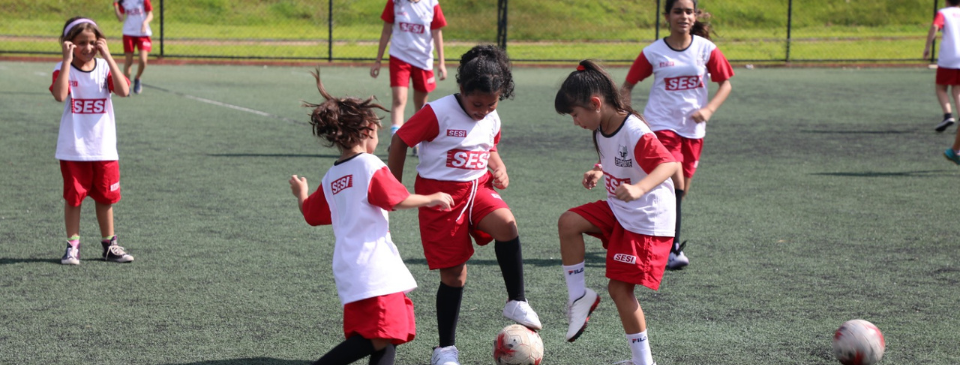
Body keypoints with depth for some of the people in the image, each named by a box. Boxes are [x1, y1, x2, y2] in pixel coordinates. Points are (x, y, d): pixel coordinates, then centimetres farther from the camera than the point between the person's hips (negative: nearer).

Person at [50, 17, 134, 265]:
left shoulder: (104, 67, 1)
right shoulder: (63, 69, -6)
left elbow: (123, 91, -17)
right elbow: (60, 95, -26)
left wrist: (108, 57, -19)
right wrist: (67, 60, -25)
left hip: (104, 149, 2)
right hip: (73, 150, -2)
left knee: (105, 197, 11)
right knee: (73, 197, 4)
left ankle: (109, 245, 23)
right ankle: (72, 246, 13)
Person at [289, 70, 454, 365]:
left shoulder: (331, 178, 14)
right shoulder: (370, 165, -7)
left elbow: (312, 215, 25)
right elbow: (397, 200, -13)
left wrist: (301, 194, 45)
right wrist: (432, 199, 2)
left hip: (348, 271, 9)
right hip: (375, 269, -9)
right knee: (381, 337, -12)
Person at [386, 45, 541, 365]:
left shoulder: (491, 120, 2)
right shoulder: (438, 113, -17)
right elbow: (400, 141, -10)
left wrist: (498, 168, 0)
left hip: (477, 187, 4)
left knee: (506, 225, -29)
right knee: (453, 275, 0)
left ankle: (516, 302, -14)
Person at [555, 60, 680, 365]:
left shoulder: (635, 133, -25)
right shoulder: (602, 129, 3)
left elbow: (670, 164, -37)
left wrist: (638, 188, -53)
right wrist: (599, 173, 2)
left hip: (647, 220, -8)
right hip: (617, 210, 8)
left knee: (619, 288, -7)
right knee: (568, 222, -14)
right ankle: (579, 296, -1)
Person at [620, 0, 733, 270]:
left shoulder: (706, 49, 0)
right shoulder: (653, 53, -4)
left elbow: (725, 84, 5)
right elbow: (627, 87, 5)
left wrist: (709, 110, -11)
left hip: (693, 128, 3)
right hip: (661, 124, -3)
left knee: (680, 192, 9)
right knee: (675, 183, -20)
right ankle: (673, 249, -20)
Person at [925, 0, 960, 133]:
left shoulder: (942, 13, 2)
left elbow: (934, 27, -16)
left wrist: (927, 47, -14)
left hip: (947, 58, -3)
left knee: (941, 88, 9)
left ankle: (948, 115, -13)